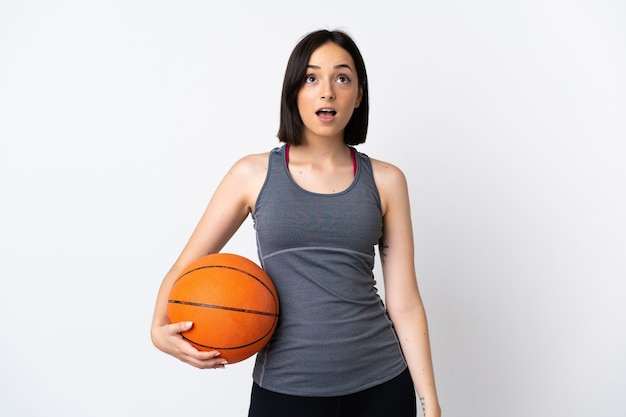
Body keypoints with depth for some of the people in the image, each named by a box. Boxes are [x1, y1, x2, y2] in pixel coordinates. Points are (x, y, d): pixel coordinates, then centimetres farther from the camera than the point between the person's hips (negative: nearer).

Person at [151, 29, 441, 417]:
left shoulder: (385, 181, 0)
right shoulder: (253, 174, -2)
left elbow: (404, 302, -1)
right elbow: (185, 268, 2)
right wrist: (160, 328, -17)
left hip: (381, 384, 1)